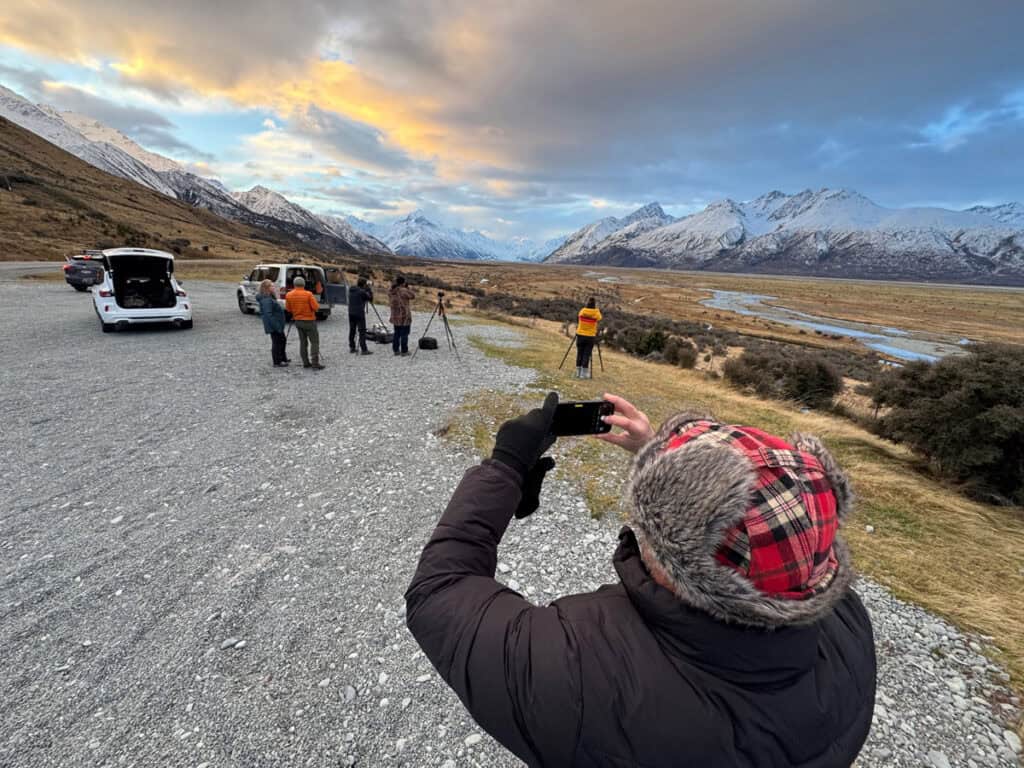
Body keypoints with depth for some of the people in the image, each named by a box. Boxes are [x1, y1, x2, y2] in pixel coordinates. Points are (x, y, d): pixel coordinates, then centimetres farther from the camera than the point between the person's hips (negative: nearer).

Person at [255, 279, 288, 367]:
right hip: (274, 326, -11)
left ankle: (283, 358, 35)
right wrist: (276, 326, -27)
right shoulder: (266, 300, -20)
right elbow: (268, 314, -26)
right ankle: (277, 362, 9)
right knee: (276, 342, -1)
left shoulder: (270, 298, 12)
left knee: (282, 340, 21)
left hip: (277, 325, 11)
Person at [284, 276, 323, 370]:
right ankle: (315, 364, -8)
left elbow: (288, 309, 6)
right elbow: (316, 307, -13)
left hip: (298, 321, 5)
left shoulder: (288, 295, 0)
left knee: (303, 342, 13)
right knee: (314, 342, -1)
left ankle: (305, 363, 14)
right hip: (309, 321, -5)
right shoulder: (308, 294, -15)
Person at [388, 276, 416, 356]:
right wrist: (408, 288, 0)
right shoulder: (403, 291, -17)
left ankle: (396, 350, 19)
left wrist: (394, 284, 16)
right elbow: (413, 296, -7)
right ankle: (404, 351, 3)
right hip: (404, 317, -7)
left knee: (397, 334, 15)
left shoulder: (391, 292, 4)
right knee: (404, 334, 0)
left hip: (395, 316, 7)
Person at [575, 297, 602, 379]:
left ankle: (578, 372, 15)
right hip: (590, 336, -2)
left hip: (580, 335, 2)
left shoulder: (582, 311, 0)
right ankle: (584, 374, 4)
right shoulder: (596, 313, -7)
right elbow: (599, 320, 3)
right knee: (587, 355, 3)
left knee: (579, 354, 10)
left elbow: (578, 321, 7)